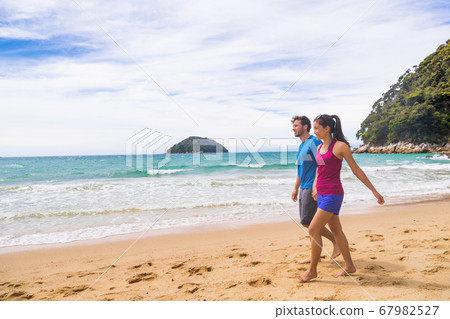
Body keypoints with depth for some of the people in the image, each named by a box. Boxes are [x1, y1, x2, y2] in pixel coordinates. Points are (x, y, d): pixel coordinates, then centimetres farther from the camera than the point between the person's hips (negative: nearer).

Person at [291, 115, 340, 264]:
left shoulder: (314, 142, -12)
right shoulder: (301, 146, 17)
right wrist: (296, 187, 23)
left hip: (312, 188, -9)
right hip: (304, 188, 9)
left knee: (306, 222, -8)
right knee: (309, 223, 10)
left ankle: (336, 241, 9)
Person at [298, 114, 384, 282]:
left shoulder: (340, 146, -10)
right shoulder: (320, 147, 11)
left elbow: (356, 170, -4)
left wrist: (374, 191, 0)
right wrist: (315, 186, 14)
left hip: (333, 194, -8)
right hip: (322, 194, 8)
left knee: (313, 229, -8)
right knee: (336, 230, 15)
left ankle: (312, 270, 5)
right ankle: (349, 266, 29)